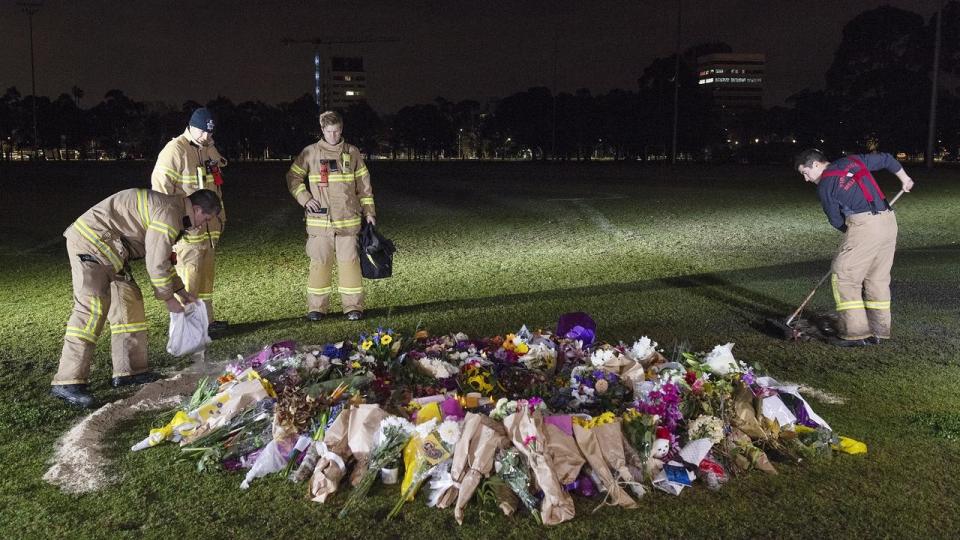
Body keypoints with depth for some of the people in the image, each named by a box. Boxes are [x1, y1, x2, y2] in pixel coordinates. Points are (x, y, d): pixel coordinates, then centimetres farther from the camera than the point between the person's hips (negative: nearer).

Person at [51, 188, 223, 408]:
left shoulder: (168, 206, 16)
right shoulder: (169, 215, -18)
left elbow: (161, 256, 26)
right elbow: (156, 263, -17)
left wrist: (180, 290, 25)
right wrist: (168, 298, -3)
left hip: (105, 247, 11)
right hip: (91, 242, -11)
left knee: (129, 303, 10)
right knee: (91, 309, -18)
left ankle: (128, 371, 15)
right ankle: (67, 382, -19)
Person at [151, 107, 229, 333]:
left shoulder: (210, 149, 14)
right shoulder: (174, 150, -13)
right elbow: (160, 187, -17)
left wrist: (220, 216, 23)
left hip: (208, 227, 9)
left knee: (206, 274, 15)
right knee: (188, 277, -6)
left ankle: (206, 320, 26)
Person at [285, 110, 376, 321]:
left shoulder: (352, 153, 6)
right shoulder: (310, 153, 3)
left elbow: (364, 185, 10)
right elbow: (293, 178, 11)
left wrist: (369, 211, 8)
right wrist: (305, 199, -2)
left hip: (348, 219, 0)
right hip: (319, 219, 0)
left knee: (349, 261, 0)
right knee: (319, 262, 3)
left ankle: (353, 306, 8)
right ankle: (317, 307, 13)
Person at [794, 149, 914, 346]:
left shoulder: (824, 186, -1)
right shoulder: (853, 160, 17)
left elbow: (836, 221, 5)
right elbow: (886, 158, 27)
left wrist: (849, 231, 23)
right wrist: (904, 179, 40)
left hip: (864, 225, -8)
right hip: (889, 221, 8)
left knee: (843, 276, -1)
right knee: (877, 278, 14)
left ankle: (855, 333, -3)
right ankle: (879, 332, 20)